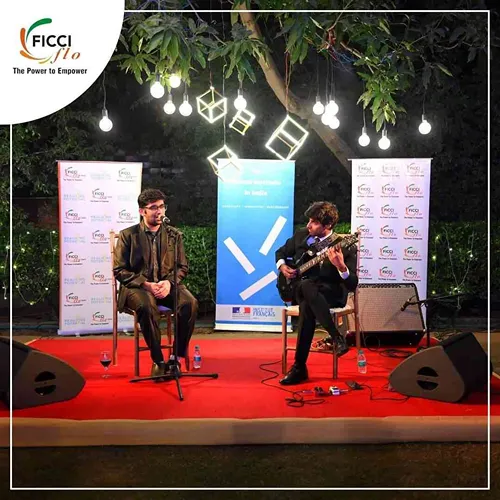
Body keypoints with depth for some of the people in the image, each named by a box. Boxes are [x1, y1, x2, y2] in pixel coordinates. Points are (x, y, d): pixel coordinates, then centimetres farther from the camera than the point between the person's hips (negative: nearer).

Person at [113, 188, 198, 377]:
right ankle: (158, 360, -21)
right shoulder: (128, 235, 2)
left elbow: (182, 267, 10)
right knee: (147, 307, -37)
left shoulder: (173, 236, 11)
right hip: (137, 286, -2)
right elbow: (119, 270, -2)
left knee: (190, 303, -28)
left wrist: (169, 282, -13)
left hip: (167, 285, 3)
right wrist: (146, 284, -16)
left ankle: (176, 358, -15)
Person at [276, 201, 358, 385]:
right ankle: (336, 337, -31)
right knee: (306, 286, -38)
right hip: (301, 289, 4)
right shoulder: (301, 235, 4)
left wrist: (341, 266, -34)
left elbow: (352, 285, -14)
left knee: (307, 306, -40)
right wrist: (283, 267, 1)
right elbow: (281, 252, 23)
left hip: (332, 293, -4)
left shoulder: (345, 246, -11)